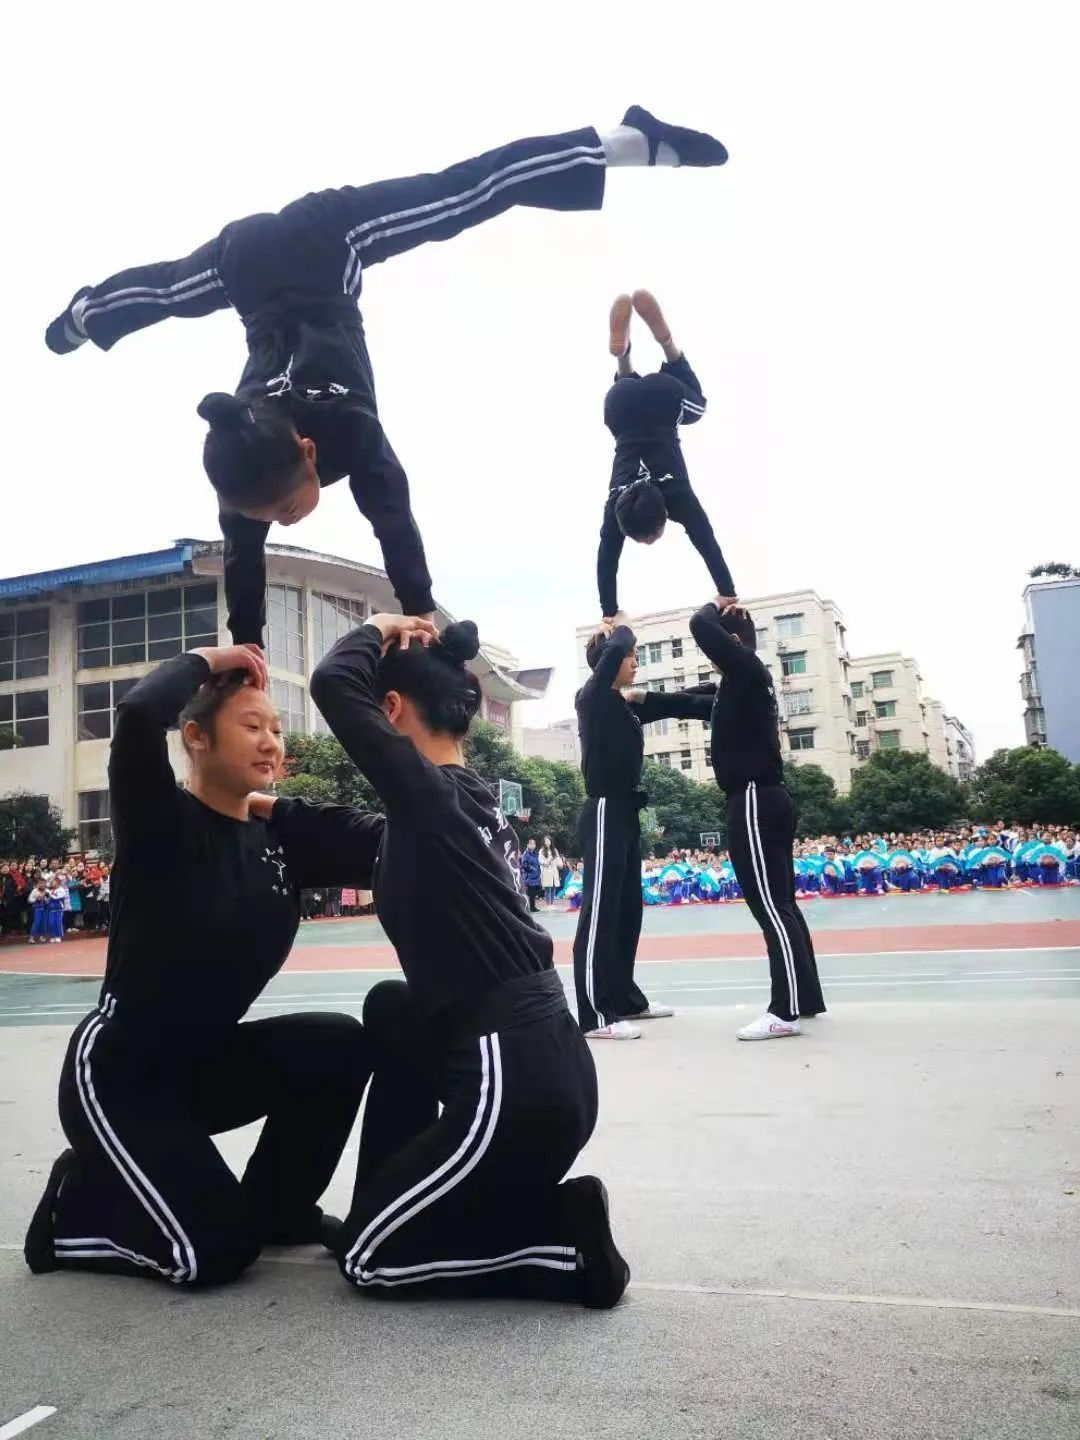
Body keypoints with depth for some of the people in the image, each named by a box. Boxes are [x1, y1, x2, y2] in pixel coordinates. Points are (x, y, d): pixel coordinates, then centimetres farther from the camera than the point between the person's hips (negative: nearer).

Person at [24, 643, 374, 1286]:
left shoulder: (280, 837, 0)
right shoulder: (164, 823, -19)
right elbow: (137, 714, -40)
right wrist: (203, 662, -19)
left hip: (202, 1063, 7)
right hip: (117, 1072, -6)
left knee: (342, 1047, -15)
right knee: (219, 1252, -12)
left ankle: (274, 1205, 9)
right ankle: (79, 1204, 15)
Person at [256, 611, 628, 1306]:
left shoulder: (433, 795, -11)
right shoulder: (469, 801, 15)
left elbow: (334, 684, -15)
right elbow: (359, 849, 26)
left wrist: (377, 630, 3)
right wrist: (271, 810, 24)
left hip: (518, 1087, -9)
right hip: (550, 1068, 9)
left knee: (367, 1257, 11)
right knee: (392, 1011, 29)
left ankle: (565, 1236, 1)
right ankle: (388, 1202, 29)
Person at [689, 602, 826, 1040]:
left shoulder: (747, 668, -9)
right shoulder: (747, 680, 19)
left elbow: (700, 626, -17)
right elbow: (708, 700, 33)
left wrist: (718, 607, 2)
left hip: (754, 802, -10)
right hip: (767, 800, 10)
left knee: (770, 907, -11)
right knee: (780, 905, 13)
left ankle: (786, 1012, -10)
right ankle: (806, 997, 21)